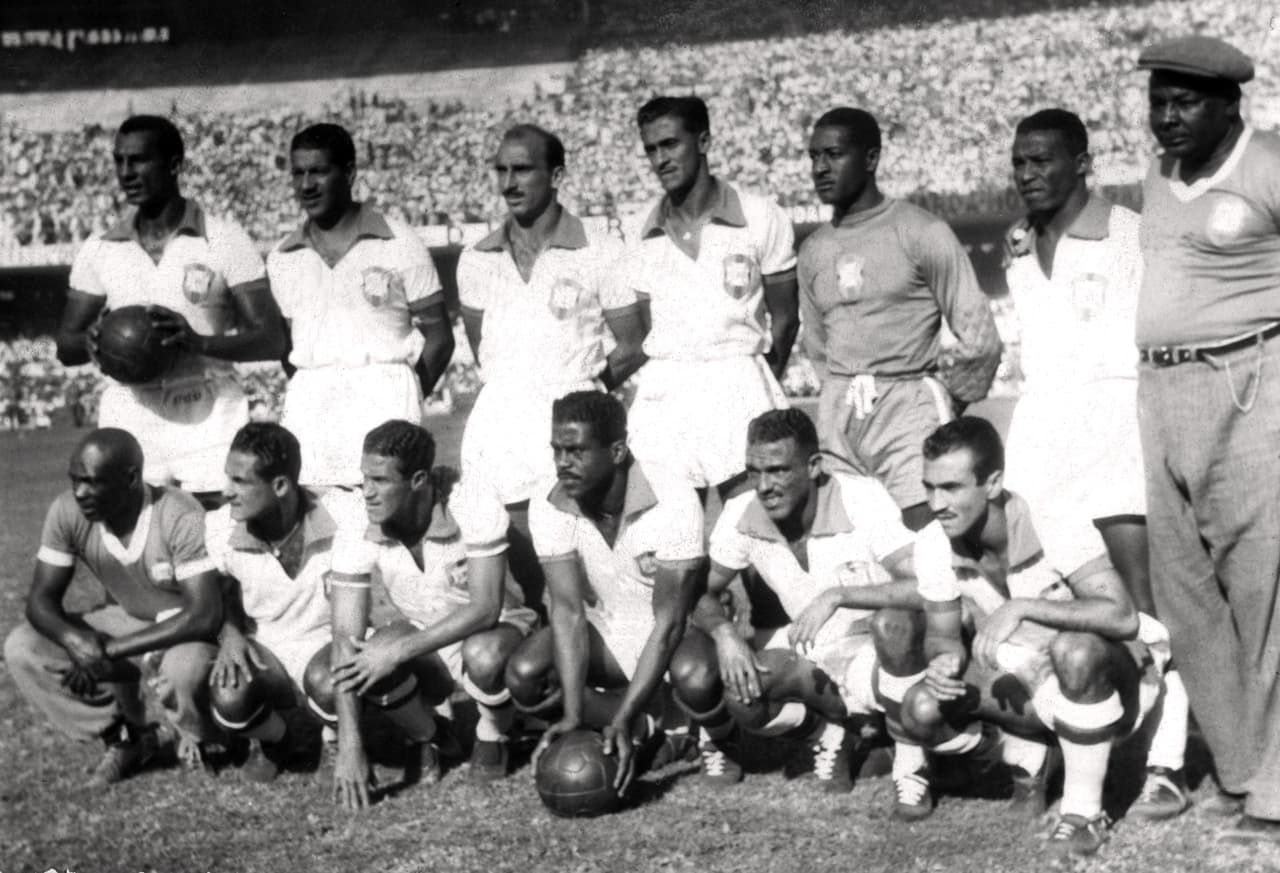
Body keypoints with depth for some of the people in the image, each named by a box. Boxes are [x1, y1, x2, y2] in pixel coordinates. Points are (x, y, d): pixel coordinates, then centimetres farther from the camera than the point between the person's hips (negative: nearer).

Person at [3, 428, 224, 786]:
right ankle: (126, 739, 3)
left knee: (185, 668, -39)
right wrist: (74, 639, -35)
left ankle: (197, 741, -1)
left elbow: (204, 615, -33)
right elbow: (42, 598, -10)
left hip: (184, 632, -5)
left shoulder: (180, 518, -30)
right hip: (124, 620, 5)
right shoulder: (67, 512, -16)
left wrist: (109, 651, -34)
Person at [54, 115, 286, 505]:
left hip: (209, 419, -2)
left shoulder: (225, 240, 0)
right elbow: (65, 346, 14)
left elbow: (271, 340, -3)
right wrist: (90, 342, -11)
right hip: (129, 423, 2)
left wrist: (200, 342, -21)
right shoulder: (99, 250, 10)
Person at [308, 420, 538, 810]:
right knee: (321, 681, -23)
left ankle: (492, 736, -4)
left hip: (495, 628, -3)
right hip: (422, 635, 3)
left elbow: (486, 608, -30)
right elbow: (346, 635, -21)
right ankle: (429, 738, 5)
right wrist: (349, 744, -28)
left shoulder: (474, 501, -28)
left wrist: (400, 649, -37)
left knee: (484, 655, -41)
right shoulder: (358, 526, -20)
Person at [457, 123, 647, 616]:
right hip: (499, 422, 3)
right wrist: (515, 389, 10)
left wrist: (578, 391, 4)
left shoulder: (600, 255, -2)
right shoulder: (476, 261, 10)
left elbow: (634, 348, 2)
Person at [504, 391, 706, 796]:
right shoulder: (549, 504, -17)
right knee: (524, 676, -24)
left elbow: (668, 622, -28)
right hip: (604, 634, 3)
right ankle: (651, 727, -9)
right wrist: (572, 715, -32)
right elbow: (568, 610, -20)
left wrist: (623, 721, -36)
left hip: (670, 636, -3)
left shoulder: (673, 501, -27)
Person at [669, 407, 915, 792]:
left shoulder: (861, 499, -17)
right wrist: (724, 633, -24)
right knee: (692, 672, -28)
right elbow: (701, 593, -1)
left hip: (855, 652, -1)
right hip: (779, 655, 1)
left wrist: (839, 594, -36)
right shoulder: (741, 515, -7)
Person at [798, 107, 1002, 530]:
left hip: (908, 404, -5)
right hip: (836, 416, 5)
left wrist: (944, 405, 3)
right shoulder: (814, 250, 13)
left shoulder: (922, 233, -4)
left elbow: (980, 339, -3)